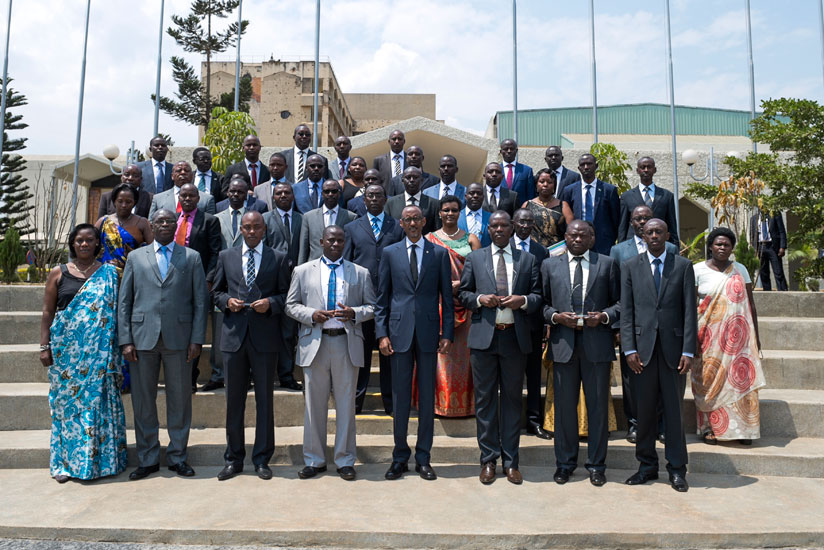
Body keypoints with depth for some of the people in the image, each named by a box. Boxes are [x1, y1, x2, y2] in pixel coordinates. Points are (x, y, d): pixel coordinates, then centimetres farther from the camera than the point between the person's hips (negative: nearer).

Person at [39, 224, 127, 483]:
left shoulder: (109, 274, 5)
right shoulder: (58, 274, 6)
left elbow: (116, 310, 5)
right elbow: (47, 314, 7)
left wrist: (121, 345, -1)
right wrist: (44, 347, 1)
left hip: (99, 352, -1)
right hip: (66, 351, 1)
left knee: (98, 400, 2)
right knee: (66, 400, 6)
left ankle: (101, 458, 13)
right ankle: (66, 461, 16)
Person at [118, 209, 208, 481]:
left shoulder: (192, 257, 9)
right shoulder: (136, 257, 12)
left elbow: (201, 301, 4)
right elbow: (124, 301, 8)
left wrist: (197, 339, -4)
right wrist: (125, 340, -1)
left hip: (178, 338, -1)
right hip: (143, 338, 1)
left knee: (180, 399, 5)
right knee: (143, 400, 6)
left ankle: (177, 456, 19)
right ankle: (147, 459, 20)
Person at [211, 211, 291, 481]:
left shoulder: (279, 258, 6)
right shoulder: (226, 256, 12)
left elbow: (287, 294, 5)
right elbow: (216, 291, 15)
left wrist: (271, 303, -14)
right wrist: (227, 301, -5)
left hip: (265, 337, -1)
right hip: (234, 336, 2)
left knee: (264, 399, 6)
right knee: (234, 400, 8)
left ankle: (262, 459, 18)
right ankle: (233, 459, 21)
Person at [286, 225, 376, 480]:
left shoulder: (360, 273, 10)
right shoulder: (303, 271, 10)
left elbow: (372, 306, 9)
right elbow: (291, 305, 8)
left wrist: (354, 313, -11)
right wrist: (311, 314, -11)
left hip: (347, 344, 0)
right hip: (315, 343, 0)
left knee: (346, 404, 5)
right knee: (315, 404, 6)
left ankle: (345, 461, 17)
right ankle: (314, 460, 19)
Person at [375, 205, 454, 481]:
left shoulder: (439, 254, 6)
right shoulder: (390, 253, 8)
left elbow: (447, 297, 6)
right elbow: (382, 298, 7)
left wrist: (447, 333, -2)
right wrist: (382, 333, -2)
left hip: (428, 333, 0)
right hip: (400, 332, 0)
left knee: (427, 397, 6)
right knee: (400, 397, 6)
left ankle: (423, 457, 19)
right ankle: (400, 456, 19)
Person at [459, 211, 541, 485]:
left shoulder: (528, 260, 10)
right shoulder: (474, 258, 9)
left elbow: (538, 295, 9)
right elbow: (463, 293, 9)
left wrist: (523, 301, -12)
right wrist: (479, 299, -11)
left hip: (515, 337, 1)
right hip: (483, 336, 0)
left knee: (512, 398, 8)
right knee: (484, 399, 5)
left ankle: (510, 460, 19)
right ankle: (488, 460, 17)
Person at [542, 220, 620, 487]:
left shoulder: (607, 264, 8)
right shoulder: (550, 265, 10)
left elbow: (620, 302, 8)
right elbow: (542, 303, 9)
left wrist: (604, 316, -10)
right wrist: (556, 316, -9)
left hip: (597, 344, 0)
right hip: (563, 344, 1)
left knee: (598, 406, 6)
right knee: (564, 405, 7)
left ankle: (596, 465, 20)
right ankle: (565, 463, 21)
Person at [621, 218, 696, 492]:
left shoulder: (683, 266, 6)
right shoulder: (630, 267, 8)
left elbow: (689, 311, 1)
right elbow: (626, 311, 3)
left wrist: (688, 351, -6)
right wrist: (629, 349, -5)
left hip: (673, 346, 0)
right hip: (643, 347, 1)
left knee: (674, 409, 6)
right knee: (644, 409, 6)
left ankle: (677, 469, 17)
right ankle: (647, 465, 20)